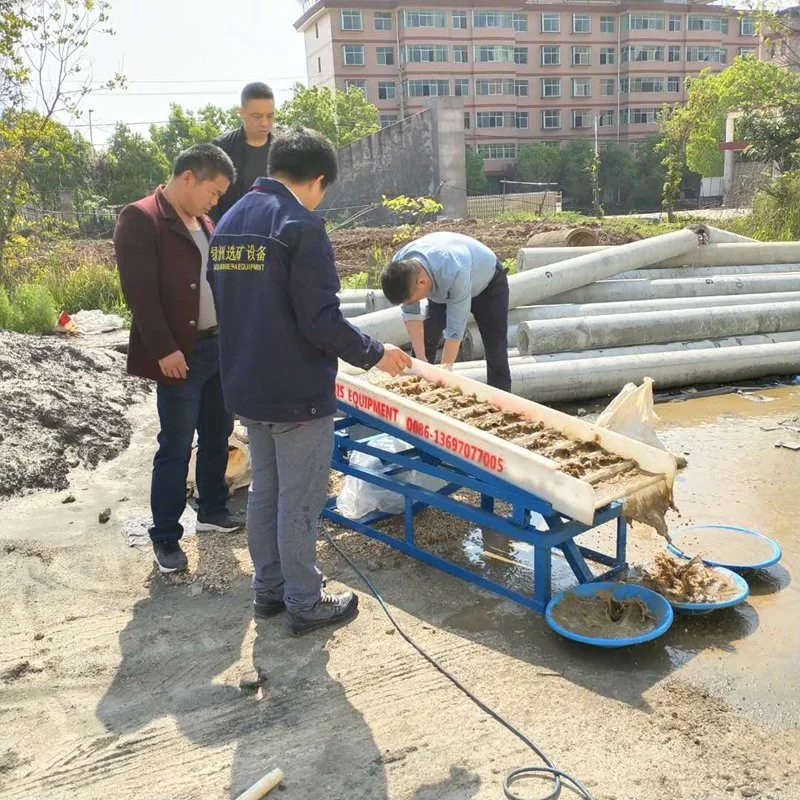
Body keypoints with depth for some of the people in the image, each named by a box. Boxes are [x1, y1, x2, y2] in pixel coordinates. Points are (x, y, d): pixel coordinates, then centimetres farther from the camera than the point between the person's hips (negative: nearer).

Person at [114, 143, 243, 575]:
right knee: (176, 448, -1)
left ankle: (212, 509, 34)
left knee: (217, 435, 17)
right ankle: (165, 537, 12)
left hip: (220, 346, 8)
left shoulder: (204, 224, 15)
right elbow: (140, 291, -18)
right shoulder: (140, 219, -11)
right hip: (182, 354, -8)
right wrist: (164, 349, -21)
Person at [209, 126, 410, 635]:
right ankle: (304, 603, 17)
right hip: (297, 392, -8)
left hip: (246, 388, 8)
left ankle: (269, 588, 31)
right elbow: (321, 319, -21)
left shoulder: (229, 222, 10)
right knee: (299, 501, 4)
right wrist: (374, 353, -8)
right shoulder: (301, 224, -17)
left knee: (264, 491, 19)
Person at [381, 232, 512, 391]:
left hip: (488, 283, -5)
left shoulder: (455, 273, -46)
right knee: (423, 340, -4)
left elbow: (455, 330, -39)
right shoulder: (399, 268, -29)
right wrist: (421, 360, -23)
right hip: (442, 287, 5)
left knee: (495, 351, -9)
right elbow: (411, 314, -20)